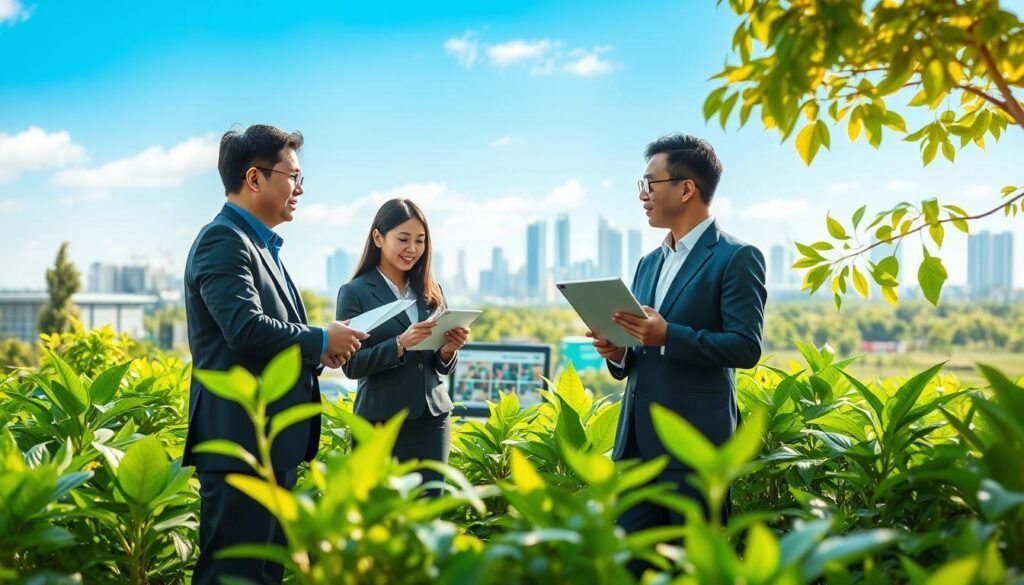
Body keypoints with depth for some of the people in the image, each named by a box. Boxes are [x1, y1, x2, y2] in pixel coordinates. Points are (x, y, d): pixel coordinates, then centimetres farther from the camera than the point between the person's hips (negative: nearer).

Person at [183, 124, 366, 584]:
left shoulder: (260, 245, 19)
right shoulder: (224, 240, -12)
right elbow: (246, 328, -25)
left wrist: (316, 355, 6)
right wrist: (321, 340, -12)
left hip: (272, 442, 10)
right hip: (240, 442, -10)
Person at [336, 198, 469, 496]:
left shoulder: (431, 292, 10)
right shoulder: (355, 293, -3)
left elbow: (442, 367, 13)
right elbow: (351, 365, -9)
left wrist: (448, 349, -10)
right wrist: (400, 343, -23)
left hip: (432, 418, 4)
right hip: (381, 422, -4)